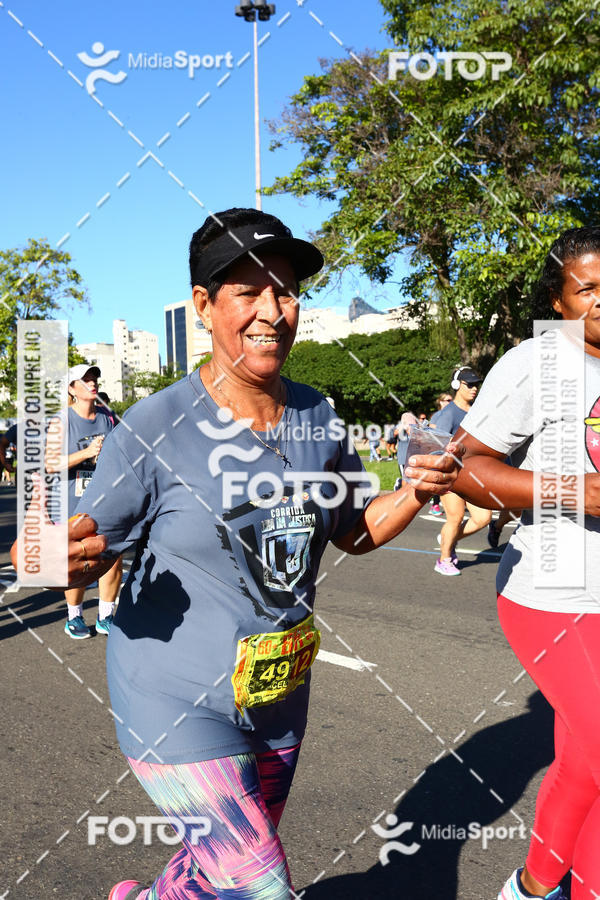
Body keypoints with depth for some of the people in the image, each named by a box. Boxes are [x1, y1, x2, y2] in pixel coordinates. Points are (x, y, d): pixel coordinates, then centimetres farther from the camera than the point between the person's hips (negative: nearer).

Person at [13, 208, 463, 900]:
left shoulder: (318, 418, -3)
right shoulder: (156, 427, -18)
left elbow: (354, 530, 8)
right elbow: (88, 549, -12)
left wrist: (417, 492, -9)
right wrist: (69, 561, -35)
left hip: (280, 694, 6)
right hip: (176, 702, -5)